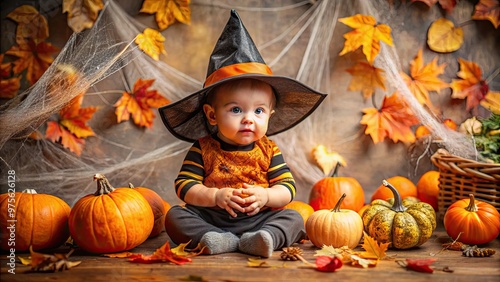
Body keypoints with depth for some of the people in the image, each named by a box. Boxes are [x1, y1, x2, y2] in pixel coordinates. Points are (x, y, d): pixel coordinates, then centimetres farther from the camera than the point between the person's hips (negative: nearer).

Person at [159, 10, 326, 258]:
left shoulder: (269, 151, 3)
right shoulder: (203, 149, -2)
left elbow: (288, 188, 0)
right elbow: (184, 186, -7)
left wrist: (265, 196, -20)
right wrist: (216, 196, -22)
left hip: (257, 219, 1)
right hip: (210, 219, -1)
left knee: (293, 218, -19)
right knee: (175, 216, -20)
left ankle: (255, 240, -41)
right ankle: (215, 239, -35)